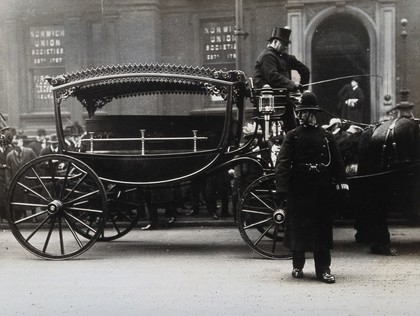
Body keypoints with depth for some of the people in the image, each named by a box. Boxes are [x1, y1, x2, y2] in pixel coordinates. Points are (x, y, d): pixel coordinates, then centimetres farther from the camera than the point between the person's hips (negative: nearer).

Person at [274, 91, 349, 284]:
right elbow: (282, 163, -7)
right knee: (297, 226, 6)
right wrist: (281, 188, -16)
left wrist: (342, 185, 2)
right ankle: (297, 266, 21)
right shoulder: (292, 136, 0)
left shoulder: (326, 137, 7)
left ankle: (323, 269, 8)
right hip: (298, 190, -1)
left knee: (322, 228, 3)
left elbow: (337, 163, 9)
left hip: (322, 190, 2)